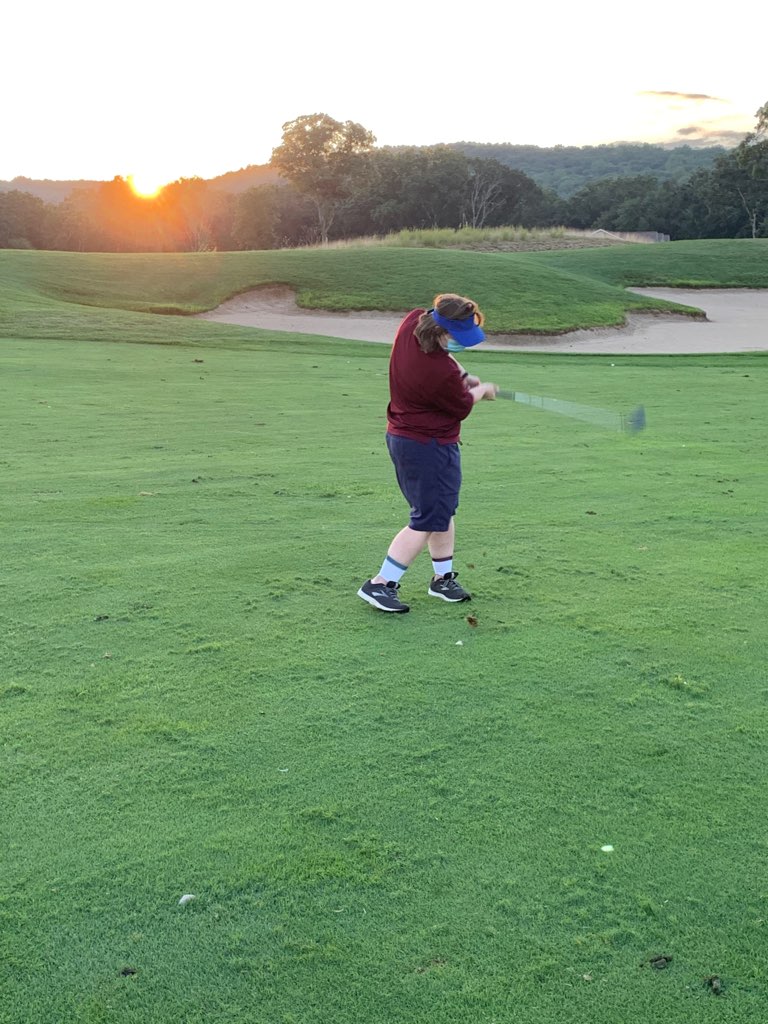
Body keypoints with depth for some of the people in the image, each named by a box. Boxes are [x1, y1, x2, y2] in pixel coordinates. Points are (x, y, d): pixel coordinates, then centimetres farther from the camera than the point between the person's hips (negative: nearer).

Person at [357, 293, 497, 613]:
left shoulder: (413, 321, -8)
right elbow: (462, 408, -10)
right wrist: (482, 390, 10)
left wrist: (463, 376, 8)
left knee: (443, 509, 21)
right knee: (428, 521, -1)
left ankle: (443, 578, 33)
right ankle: (381, 584, 1)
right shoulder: (443, 372, -32)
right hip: (429, 447, -10)